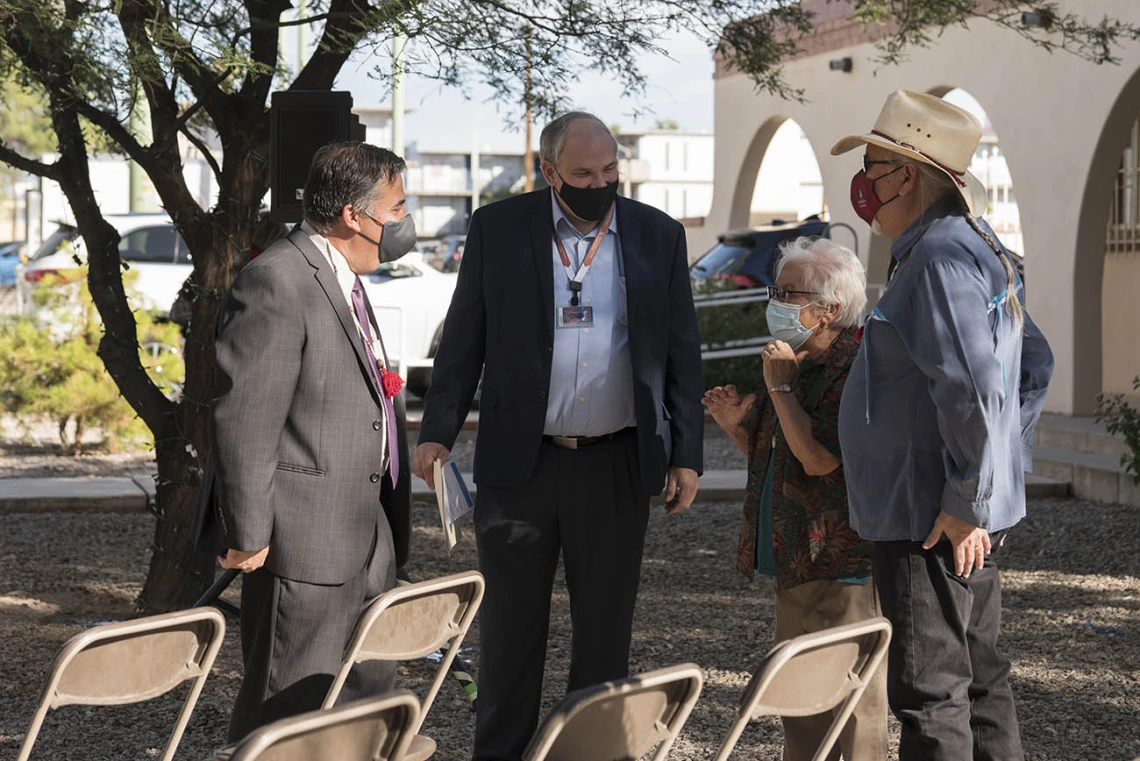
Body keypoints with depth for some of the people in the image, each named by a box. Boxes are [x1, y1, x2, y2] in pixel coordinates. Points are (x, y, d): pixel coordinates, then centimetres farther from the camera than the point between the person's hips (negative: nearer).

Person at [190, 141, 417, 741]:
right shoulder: (275, 282, -17)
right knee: (290, 711, -4)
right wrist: (247, 535, -20)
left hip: (365, 535, 10)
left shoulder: (345, 280, 16)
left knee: (370, 693, 15)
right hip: (302, 536, -10)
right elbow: (243, 417, -20)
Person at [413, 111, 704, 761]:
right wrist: (439, 432, -5)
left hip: (616, 469, 1)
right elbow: (464, 339, 4)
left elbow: (683, 353, 7)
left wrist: (687, 455, 2)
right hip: (518, 463, 0)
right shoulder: (498, 230, 1)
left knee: (606, 629, 8)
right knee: (511, 628, 8)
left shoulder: (659, 236, 4)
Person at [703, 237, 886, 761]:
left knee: (849, 704, -3)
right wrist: (738, 427, 4)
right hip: (795, 568, 10)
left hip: (842, 569, -10)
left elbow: (820, 459, -25)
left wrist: (779, 387, -18)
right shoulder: (794, 364, 14)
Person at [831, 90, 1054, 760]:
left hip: (933, 521, -11)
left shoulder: (941, 256, -18)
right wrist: (1008, 463, 19)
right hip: (973, 515, 11)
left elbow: (973, 387, -26)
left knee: (930, 693, -6)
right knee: (980, 678, 16)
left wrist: (966, 502, -21)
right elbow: (1034, 365, 23)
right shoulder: (982, 247, 15)